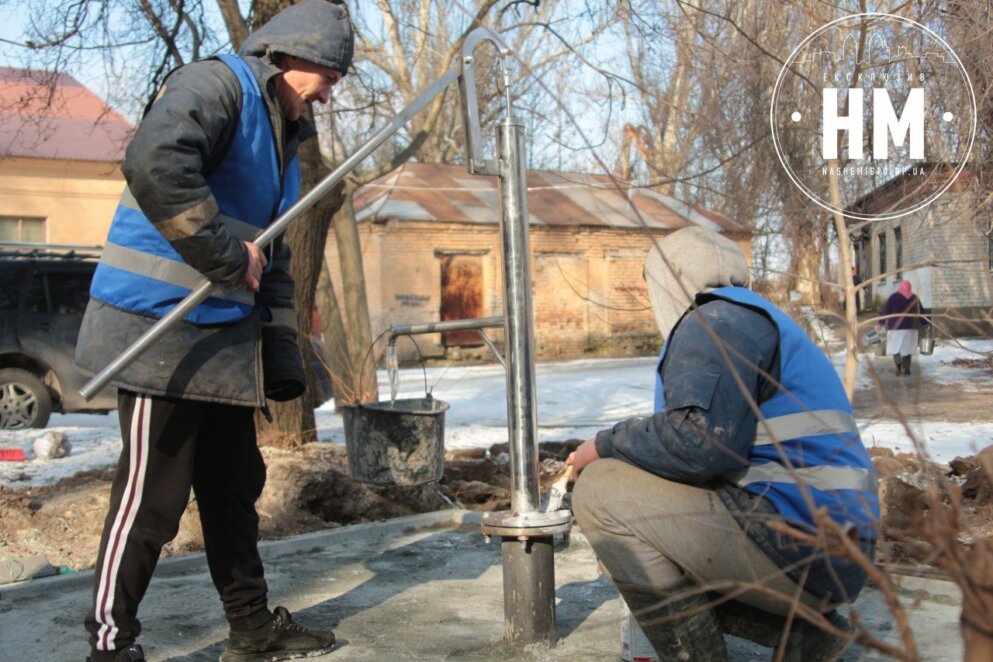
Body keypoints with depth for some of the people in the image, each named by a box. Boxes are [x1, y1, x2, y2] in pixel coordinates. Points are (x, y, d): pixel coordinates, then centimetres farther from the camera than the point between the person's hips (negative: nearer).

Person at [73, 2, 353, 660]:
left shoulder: (284, 137, 19)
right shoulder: (216, 84, -10)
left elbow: (273, 259, 21)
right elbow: (154, 162, -32)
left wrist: (282, 352, 11)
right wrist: (228, 254, -23)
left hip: (226, 341, 10)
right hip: (160, 331, -10)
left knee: (236, 484, 16)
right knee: (152, 495, -3)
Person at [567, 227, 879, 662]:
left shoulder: (716, 320, -8)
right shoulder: (752, 318, 24)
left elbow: (699, 439, -24)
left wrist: (607, 445, -8)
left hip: (794, 539, -10)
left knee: (600, 489, -11)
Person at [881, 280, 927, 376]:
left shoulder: (893, 297, -1)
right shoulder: (915, 298, 6)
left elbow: (885, 311, -3)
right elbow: (921, 313, 11)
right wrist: (925, 324, 19)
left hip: (895, 327, -2)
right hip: (910, 328, 2)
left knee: (894, 348, 1)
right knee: (907, 348, 10)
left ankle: (899, 364, -20)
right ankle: (906, 369, 5)